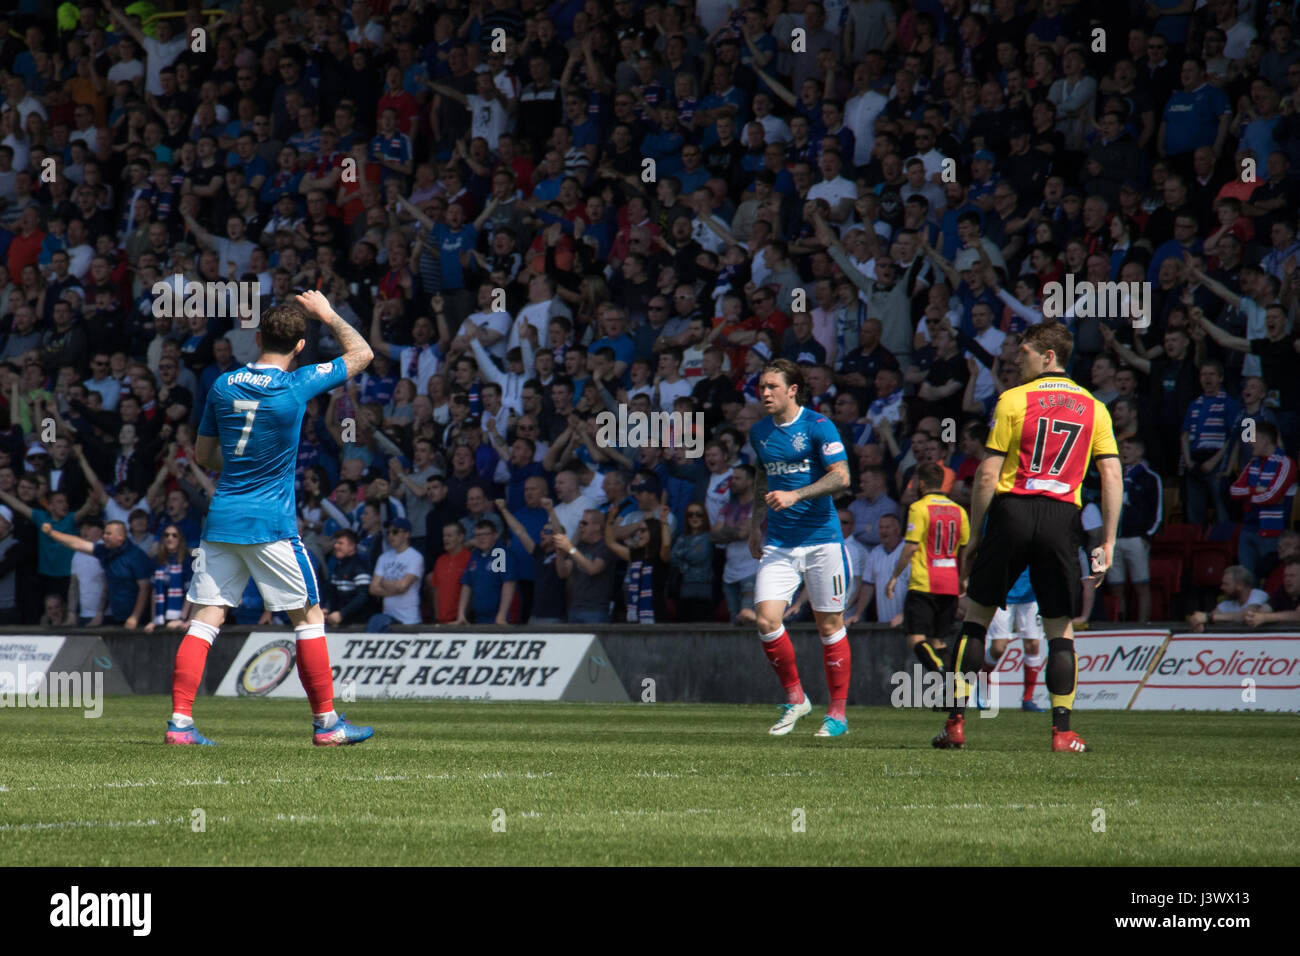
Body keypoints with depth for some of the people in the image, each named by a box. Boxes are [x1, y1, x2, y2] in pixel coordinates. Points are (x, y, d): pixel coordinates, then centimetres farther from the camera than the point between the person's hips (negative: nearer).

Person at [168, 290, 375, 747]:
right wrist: (326, 314, 13)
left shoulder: (222, 386, 4)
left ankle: (180, 721, -5)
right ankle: (325, 722, 11)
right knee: (309, 616, 7)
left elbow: (203, 455, 14)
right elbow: (361, 354, 3)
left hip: (222, 520, 4)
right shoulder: (296, 386, -10)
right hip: (271, 522, -4)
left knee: (204, 619, 3)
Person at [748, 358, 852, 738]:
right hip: (778, 542, 5)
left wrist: (795, 495, -23)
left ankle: (837, 713, 11)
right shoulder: (759, 433, 11)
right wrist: (756, 524, 19)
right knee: (767, 621, -10)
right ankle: (795, 698, 8)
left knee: (829, 625, 1)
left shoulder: (818, 427, -7)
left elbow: (841, 477, -14)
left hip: (821, 538, -5)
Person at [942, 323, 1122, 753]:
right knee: (1060, 628, 9)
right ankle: (1062, 730, -1)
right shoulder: (1093, 408, 9)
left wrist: (974, 535, 4)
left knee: (976, 614, 9)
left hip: (1011, 511, -2)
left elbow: (987, 475, -3)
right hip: (1062, 517, 2)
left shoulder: (1014, 400, 0)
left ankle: (956, 722, 7)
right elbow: (1112, 477, 3)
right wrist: (1108, 544, 5)